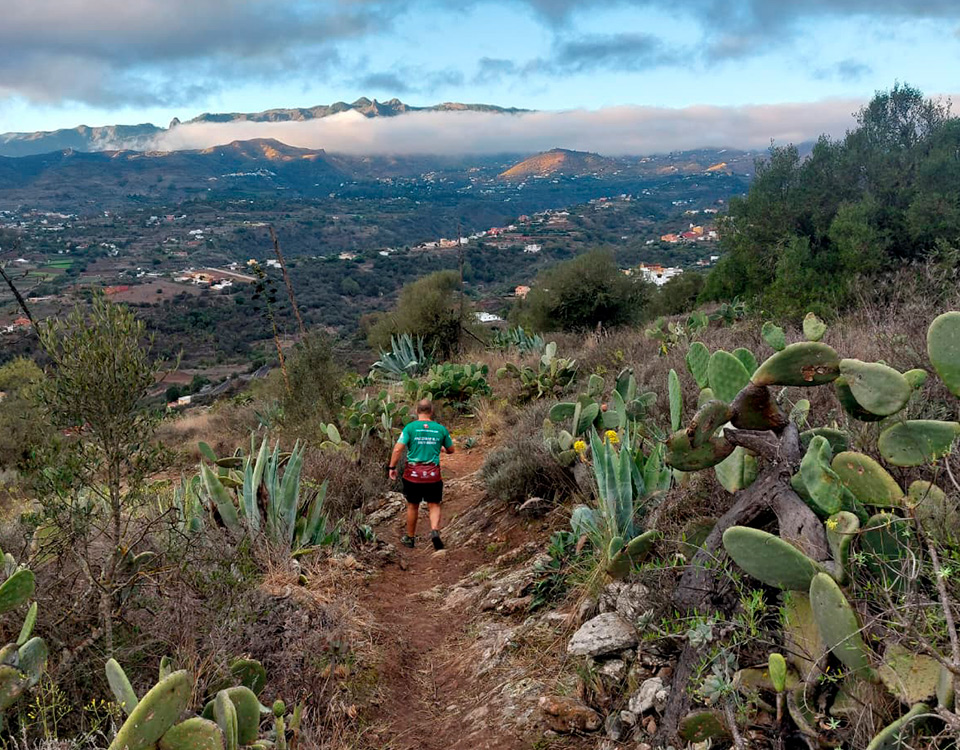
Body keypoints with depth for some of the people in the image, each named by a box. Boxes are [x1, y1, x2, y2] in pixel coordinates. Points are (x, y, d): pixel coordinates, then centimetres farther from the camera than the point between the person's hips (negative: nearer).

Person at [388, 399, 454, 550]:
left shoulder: (410, 427, -5)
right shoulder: (440, 429, 1)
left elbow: (398, 449, -13)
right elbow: (451, 450, 12)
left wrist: (392, 467, -3)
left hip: (413, 473, 0)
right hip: (433, 474, 0)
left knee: (412, 506, 14)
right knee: (434, 506, 7)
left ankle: (410, 538, 26)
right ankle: (435, 531, -17)